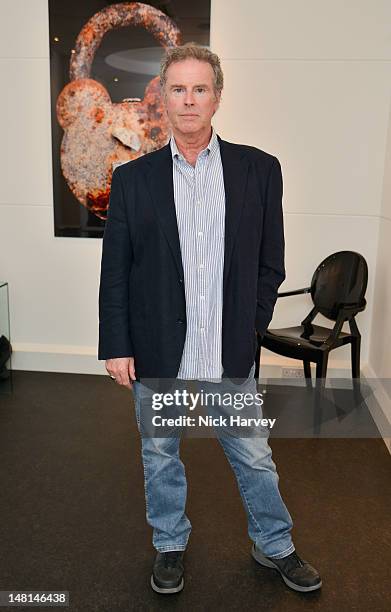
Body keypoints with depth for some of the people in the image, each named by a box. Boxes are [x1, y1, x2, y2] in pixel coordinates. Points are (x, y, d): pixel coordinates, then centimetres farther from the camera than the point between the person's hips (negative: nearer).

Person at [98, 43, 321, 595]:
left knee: (254, 457, 15)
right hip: (156, 353, 1)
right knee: (160, 455, 17)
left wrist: (249, 329, 0)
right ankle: (170, 546, 42)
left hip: (232, 353, 0)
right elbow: (115, 271, 0)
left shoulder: (259, 170, 0)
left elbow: (270, 263, 4)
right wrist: (116, 347, -3)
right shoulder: (132, 178, 0)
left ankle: (274, 545, 40)